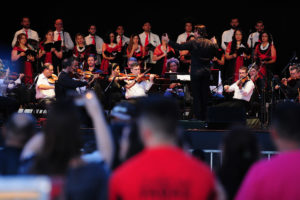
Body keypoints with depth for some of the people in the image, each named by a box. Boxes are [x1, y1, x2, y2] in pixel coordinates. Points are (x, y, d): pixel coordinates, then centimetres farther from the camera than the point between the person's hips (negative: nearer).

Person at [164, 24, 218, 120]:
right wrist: (215, 44, 19)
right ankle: (204, 117, 16)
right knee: (205, 94, 12)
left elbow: (179, 47, -11)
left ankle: (198, 117, 2)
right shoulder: (210, 43, -1)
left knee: (196, 95, 3)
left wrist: (168, 41, -1)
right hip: (206, 71, 4)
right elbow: (213, 56, 9)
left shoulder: (193, 43, -13)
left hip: (196, 72, -4)